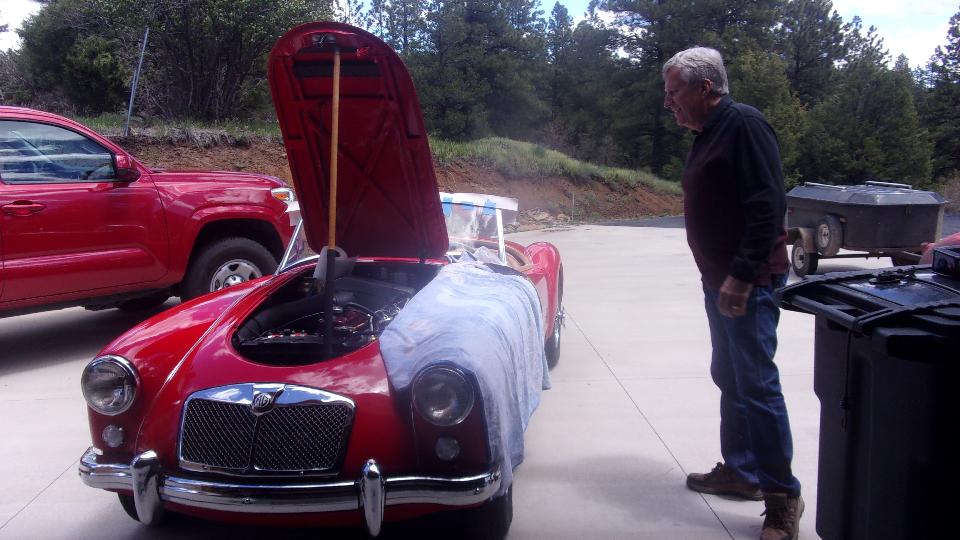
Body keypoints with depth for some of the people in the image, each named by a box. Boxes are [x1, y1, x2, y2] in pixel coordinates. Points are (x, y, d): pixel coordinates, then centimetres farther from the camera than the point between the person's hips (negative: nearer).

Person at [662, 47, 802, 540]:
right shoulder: (707, 134, 16)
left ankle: (782, 498, 5)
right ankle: (740, 471, 29)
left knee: (756, 386, -6)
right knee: (730, 380, 16)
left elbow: (768, 205, -21)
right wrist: (718, 276, 16)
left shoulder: (744, 124, -14)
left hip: (748, 284, -10)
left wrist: (742, 276, -24)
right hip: (718, 279, 10)